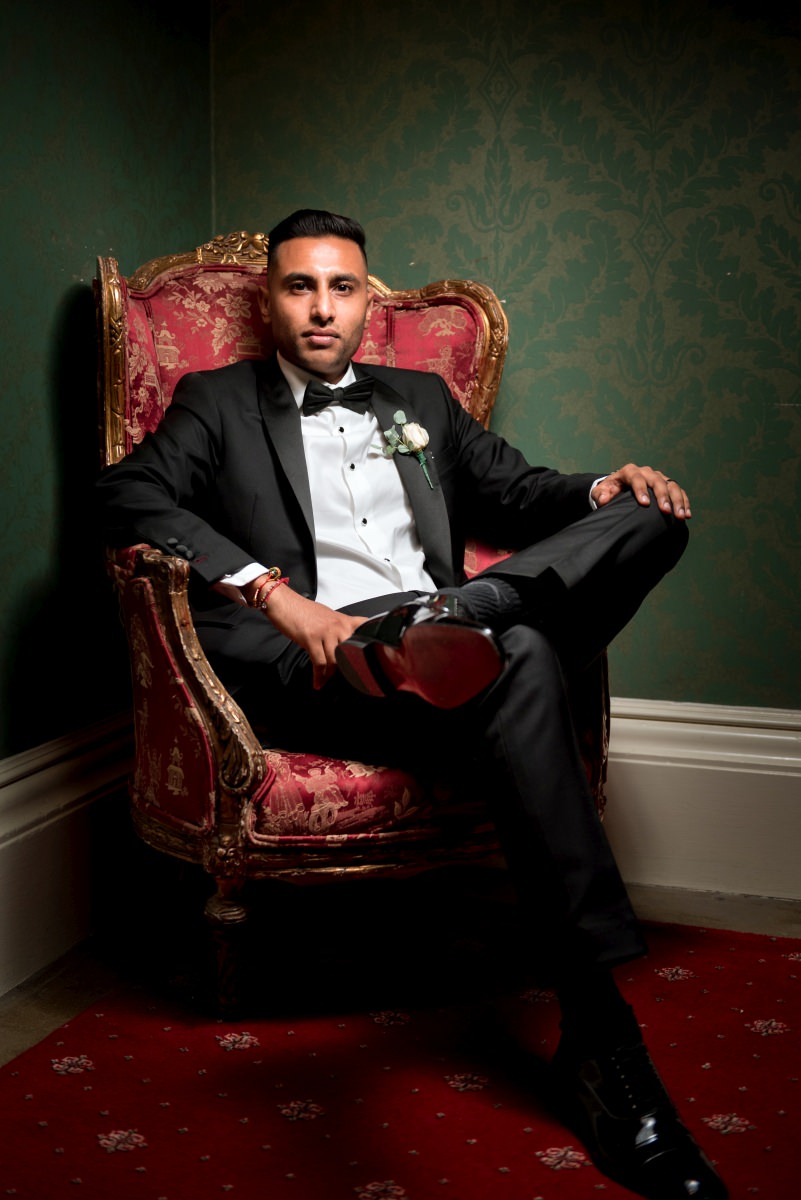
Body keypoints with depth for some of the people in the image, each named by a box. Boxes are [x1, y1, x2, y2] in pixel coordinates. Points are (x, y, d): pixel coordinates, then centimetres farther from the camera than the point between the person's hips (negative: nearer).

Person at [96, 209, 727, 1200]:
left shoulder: (421, 400, 31)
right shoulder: (218, 402, 17)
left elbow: (516, 489, 26)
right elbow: (128, 495, -2)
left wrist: (601, 489, 0)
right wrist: (275, 594, -17)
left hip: (449, 656, 5)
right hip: (323, 668, -5)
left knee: (654, 517, -14)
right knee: (521, 663, -37)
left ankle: (449, 616, -35)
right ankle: (597, 1032, -40)